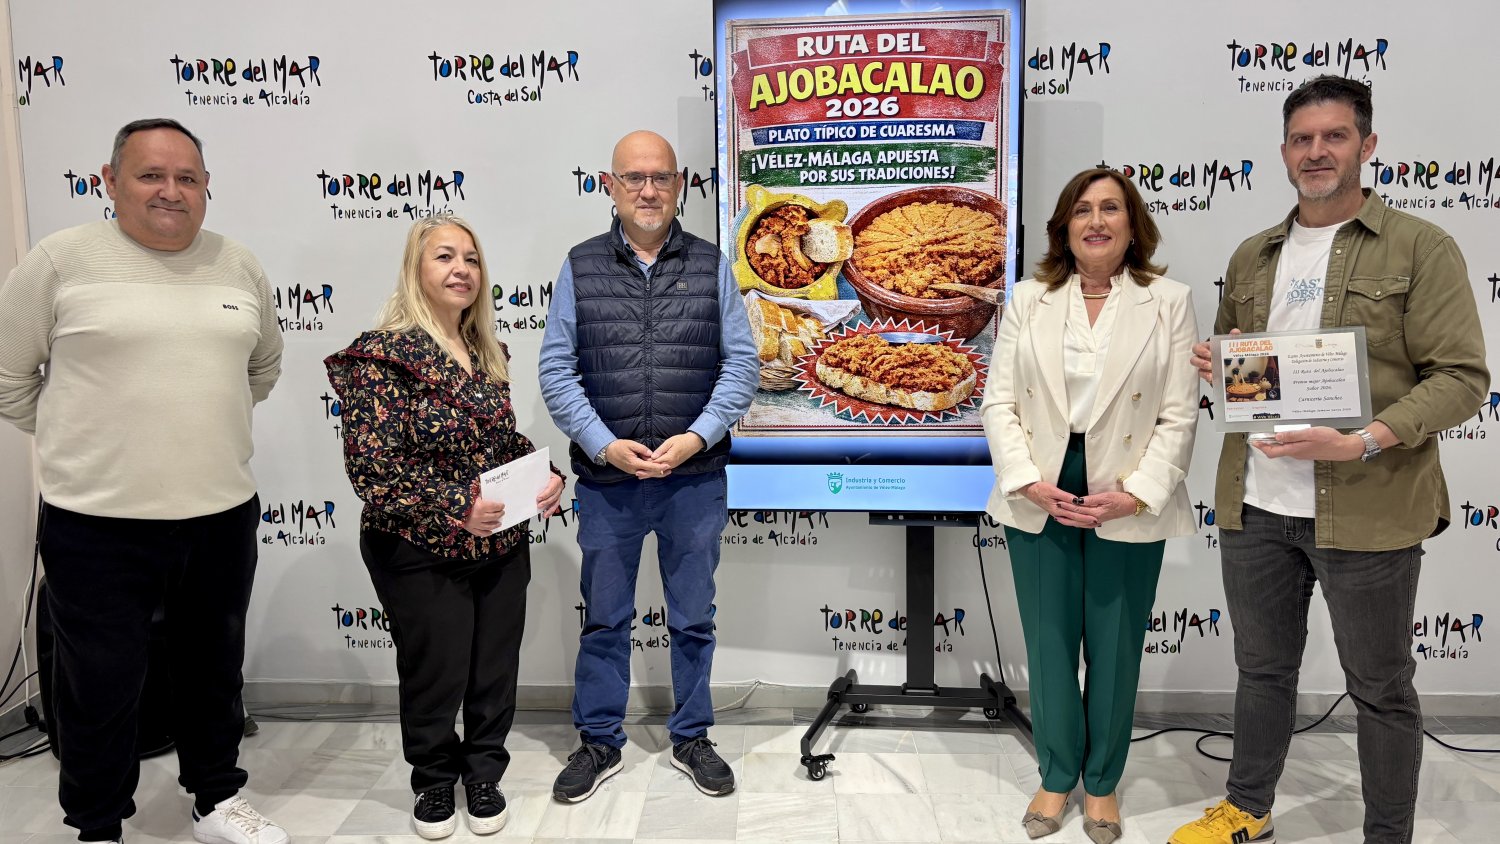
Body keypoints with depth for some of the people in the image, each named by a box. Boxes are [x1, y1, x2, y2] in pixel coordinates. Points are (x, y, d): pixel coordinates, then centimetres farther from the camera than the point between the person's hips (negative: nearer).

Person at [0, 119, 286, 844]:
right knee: (101, 684, 10)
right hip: (97, 522, -4)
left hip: (222, 514, 4)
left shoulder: (240, 266, 5)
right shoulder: (63, 259, -7)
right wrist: (76, 439, 3)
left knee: (213, 668, 18)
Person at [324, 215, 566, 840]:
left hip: (503, 547, 6)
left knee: (496, 671, 15)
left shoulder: (487, 353, 6)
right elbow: (371, 464, -19)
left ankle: (483, 776, 38)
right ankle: (434, 782, 36)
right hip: (422, 557, -5)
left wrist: (546, 473, -3)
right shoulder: (384, 354, -14)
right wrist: (456, 506, -26)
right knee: (436, 676, 10)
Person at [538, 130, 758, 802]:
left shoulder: (711, 266, 3)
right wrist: (604, 444, -11)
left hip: (695, 477, 1)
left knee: (694, 617, 12)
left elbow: (742, 362, 0)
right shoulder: (580, 267, 3)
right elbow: (556, 369, 0)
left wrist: (698, 437, -12)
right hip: (606, 478, 0)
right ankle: (599, 742, 29)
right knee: (604, 618, 12)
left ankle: (691, 739, 30)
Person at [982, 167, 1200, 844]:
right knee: (1049, 644, 11)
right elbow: (1000, 401, 1)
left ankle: (1102, 783, 29)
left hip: (1128, 504, -1)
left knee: (1115, 649, 10)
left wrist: (1135, 493, -14)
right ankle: (1057, 777, 29)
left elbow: (1179, 415, -3)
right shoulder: (1029, 300, 5)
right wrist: (1029, 481, -11)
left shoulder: (1169, 301, 1)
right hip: (1040, 500, 1)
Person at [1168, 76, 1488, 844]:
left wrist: (1364, 442, -23)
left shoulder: (1420, 247, -3)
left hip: (1367, 511, -4)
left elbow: (1462, 377, -9)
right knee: (1262, 666, 18)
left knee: (1380, 686, 10)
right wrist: (1213, 364, -2)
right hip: (1255, 505, 5)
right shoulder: (1252, 257, 12)